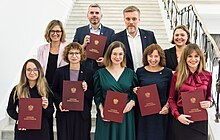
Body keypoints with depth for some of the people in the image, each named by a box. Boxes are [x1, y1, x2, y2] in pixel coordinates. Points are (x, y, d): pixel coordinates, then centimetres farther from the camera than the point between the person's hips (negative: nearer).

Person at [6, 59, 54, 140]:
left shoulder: (46, 90, 2)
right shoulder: (17, 90, 1)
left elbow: (51, 111, 6)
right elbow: (10, 109, 6)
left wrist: (46, 107, -15)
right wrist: (18, 118, -12)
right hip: (23, 130, 0)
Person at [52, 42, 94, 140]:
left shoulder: (88, 72, 3)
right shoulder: (59, 72, 4)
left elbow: (92, 94, 7)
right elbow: (54, 91, 8)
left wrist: (86, 90, -14)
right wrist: (59, 103, -8)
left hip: (82, 114, 0)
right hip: (64, 114, 0)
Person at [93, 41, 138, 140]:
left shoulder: (130, 73, 8)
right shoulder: (100, 73, 5)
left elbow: (136, 94, 9)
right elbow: (97, 96, 4)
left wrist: (132, 102, -11)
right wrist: (101, 110, -11)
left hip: (126, 115, 1)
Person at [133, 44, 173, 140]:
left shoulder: (167, 72, 1)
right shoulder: (140, 71, 4)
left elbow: (171, 94, 5)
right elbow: (136, 89, 15)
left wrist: (167, 106, -8)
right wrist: (135, 91, -6)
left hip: (161, 113, -1)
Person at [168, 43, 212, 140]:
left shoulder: (207, 76, 3)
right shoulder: (177, 76, -1)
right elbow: (171, 99, 3)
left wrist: (209, 103, -6)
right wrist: (177, 115, -11)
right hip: (182, 119, -1)